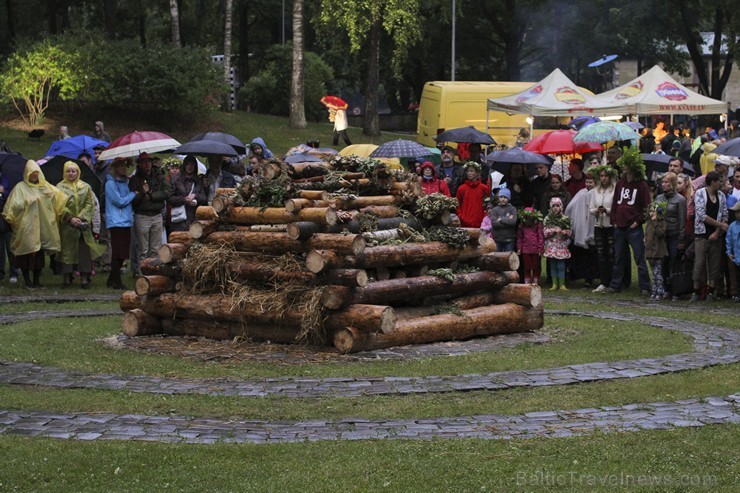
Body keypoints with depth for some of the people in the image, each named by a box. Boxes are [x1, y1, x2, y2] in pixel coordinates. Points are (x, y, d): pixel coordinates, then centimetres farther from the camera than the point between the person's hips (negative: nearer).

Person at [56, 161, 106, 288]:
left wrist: (81, 218, -10)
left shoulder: (85, 187, 9)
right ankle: (67, 278, 7)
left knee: (84, 251, -3)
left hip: (83, 224, 1)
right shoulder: (60, 187, 5)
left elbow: (90, 204, 3)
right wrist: (70, 218, -13)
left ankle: (84, 278, 1)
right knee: (67, 250, 1)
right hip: (66, 225, -1)